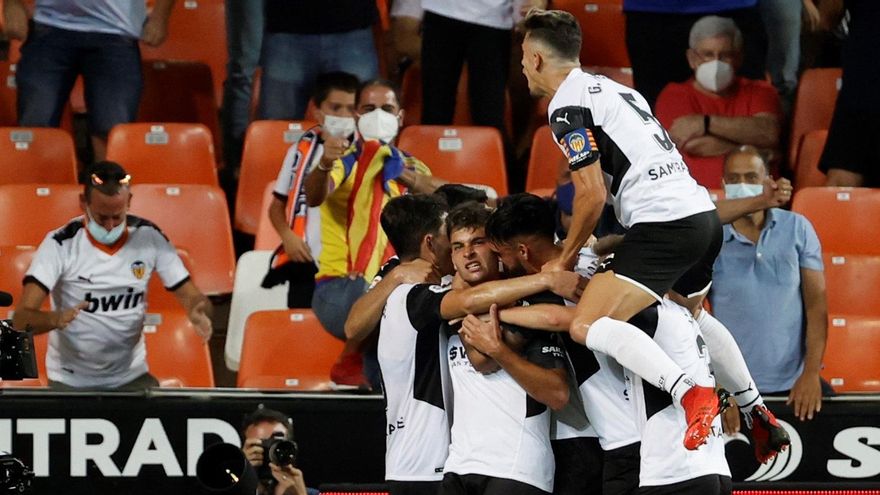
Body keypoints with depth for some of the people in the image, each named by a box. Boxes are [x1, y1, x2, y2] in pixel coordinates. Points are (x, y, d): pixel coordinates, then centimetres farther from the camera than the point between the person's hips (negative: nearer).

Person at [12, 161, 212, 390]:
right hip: (71, 383, -2)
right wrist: (55, 319, -45)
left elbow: (193, 297, -2)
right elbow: (21, 318, -23)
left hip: (132, 378, 2)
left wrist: (199, 313, -27)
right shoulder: (60, 245, -15)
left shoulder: (150, 238, -6)